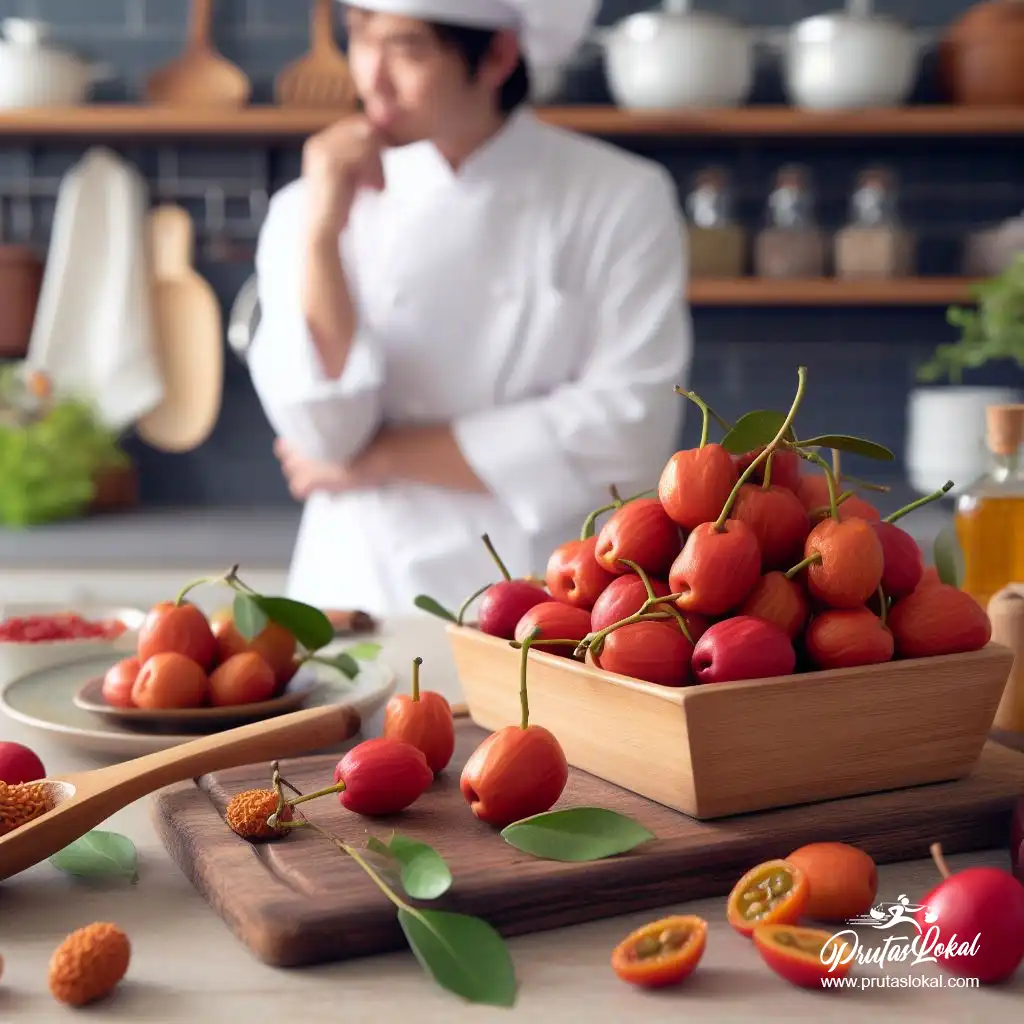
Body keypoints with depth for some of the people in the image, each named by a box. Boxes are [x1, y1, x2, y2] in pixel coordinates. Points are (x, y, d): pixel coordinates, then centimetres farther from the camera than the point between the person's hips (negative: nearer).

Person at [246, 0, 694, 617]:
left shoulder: (624, 201, -2)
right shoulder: (308, 208, 4)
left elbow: (626, 437, -11)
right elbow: (325, 433, -6)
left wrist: (382, 458, -7)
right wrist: (322, 229, -15)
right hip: (364, 596, 2)